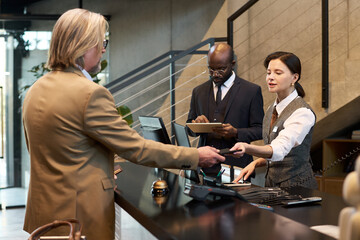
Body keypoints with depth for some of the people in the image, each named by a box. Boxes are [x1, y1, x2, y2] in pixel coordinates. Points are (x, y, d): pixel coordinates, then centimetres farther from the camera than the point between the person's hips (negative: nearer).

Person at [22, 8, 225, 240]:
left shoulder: (35, 90, 6)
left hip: (43, 210, 9)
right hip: (78, 215, -8)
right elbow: (136, 148, -17)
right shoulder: (91, 93, -21)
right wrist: (195, 156, -8)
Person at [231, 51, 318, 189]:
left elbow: (279, 149, -28)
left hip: (297, 187, -7)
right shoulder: (272, 110, 12)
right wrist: (256, 163, 3)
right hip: (272, 183, 7)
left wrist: (247, 148, -44)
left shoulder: (303, 113, -13)